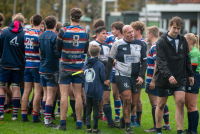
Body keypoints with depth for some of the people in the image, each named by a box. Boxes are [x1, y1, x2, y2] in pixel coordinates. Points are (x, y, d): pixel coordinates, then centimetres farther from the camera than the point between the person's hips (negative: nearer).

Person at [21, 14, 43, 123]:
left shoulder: (25, 33, 5)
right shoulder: (40, 35, -12)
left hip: (27, 65, 5)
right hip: (37, 65, -5)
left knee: (26, 91, 8)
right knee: (37, 92, -1)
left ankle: (24, 115, 9)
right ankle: (35, 116, -1)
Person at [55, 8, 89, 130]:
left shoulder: (63, 31, -10)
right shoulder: (85, 33, -2)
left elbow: (58, 48, -1)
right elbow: (86, 51, 7)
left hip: (66, 67, -2)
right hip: (79, 67, 2)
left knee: (64, 94, 0)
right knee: (78, 95, 7)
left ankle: (63, 122, -3)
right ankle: (79, 123, 9)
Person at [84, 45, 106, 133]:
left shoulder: (86, 64, 4)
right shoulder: (100, 64, -12)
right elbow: (103, 78, -9)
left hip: (87, 90, 5)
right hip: (97, 90, -5)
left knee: (88, 108, 11)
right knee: (96, 108, 2)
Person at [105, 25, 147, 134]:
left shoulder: (139, 44, 2)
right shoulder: (118, 44, -4)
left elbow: (144, 61, 7)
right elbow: (110, 60, 2)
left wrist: (141, 76, -5)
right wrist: (107, 77, 0)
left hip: (135, 77, 3)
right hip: (121, 75, -3)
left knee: (133, 103, 6)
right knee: (127, 99, -15)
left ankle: (124, 118, 34)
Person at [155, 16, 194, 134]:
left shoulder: (183, 40, 5)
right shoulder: (162, 42, -10)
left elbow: (187, 58, 16)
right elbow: (161, 62, -19)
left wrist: (190, 74, 16)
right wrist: (168, 75, -32)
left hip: (180, 79, 3)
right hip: (164, 80, -3)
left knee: (180, 102, -10)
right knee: (161, 105, 8)